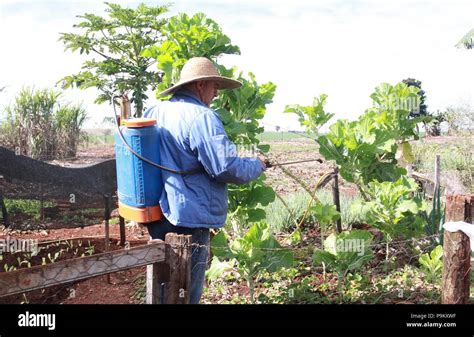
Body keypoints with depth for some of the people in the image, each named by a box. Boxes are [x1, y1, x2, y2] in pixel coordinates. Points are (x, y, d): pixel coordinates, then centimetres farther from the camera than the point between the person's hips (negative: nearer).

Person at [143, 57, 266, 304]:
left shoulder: (154, 112, 9)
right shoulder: (201, 117, -18)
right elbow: (227, 168, -22)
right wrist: (258, 165, -4)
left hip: (158, 214, 9)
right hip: (188, 219, -8)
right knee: (185, 293, 5)